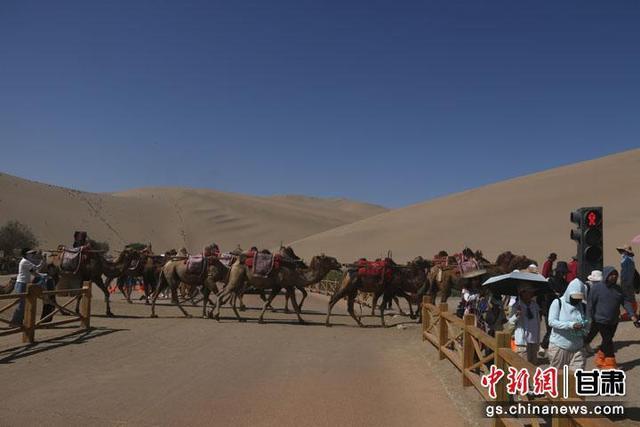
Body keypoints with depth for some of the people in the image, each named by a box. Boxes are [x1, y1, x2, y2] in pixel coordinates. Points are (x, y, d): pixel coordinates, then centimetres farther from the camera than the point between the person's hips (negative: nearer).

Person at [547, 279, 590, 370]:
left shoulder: (583, 306, 6)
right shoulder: (558, 303, -7)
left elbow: (588, 323, 6)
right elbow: (551, 321, -15)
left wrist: (583, 325, -18)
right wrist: (571, 325, -25)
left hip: (577, 348, 3)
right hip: (559, 347, -3)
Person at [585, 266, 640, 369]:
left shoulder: (617, 289, 5)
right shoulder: (597, 287, -12)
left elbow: (626, 302, 1)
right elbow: (590, 304, -10)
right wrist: (591, 319, -12)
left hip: (614, 322, 6)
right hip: (601, 321, -6)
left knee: (607, 341, 15)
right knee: (608, 341, -3)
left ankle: (599, 359, 32)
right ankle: (610, 364, 11)